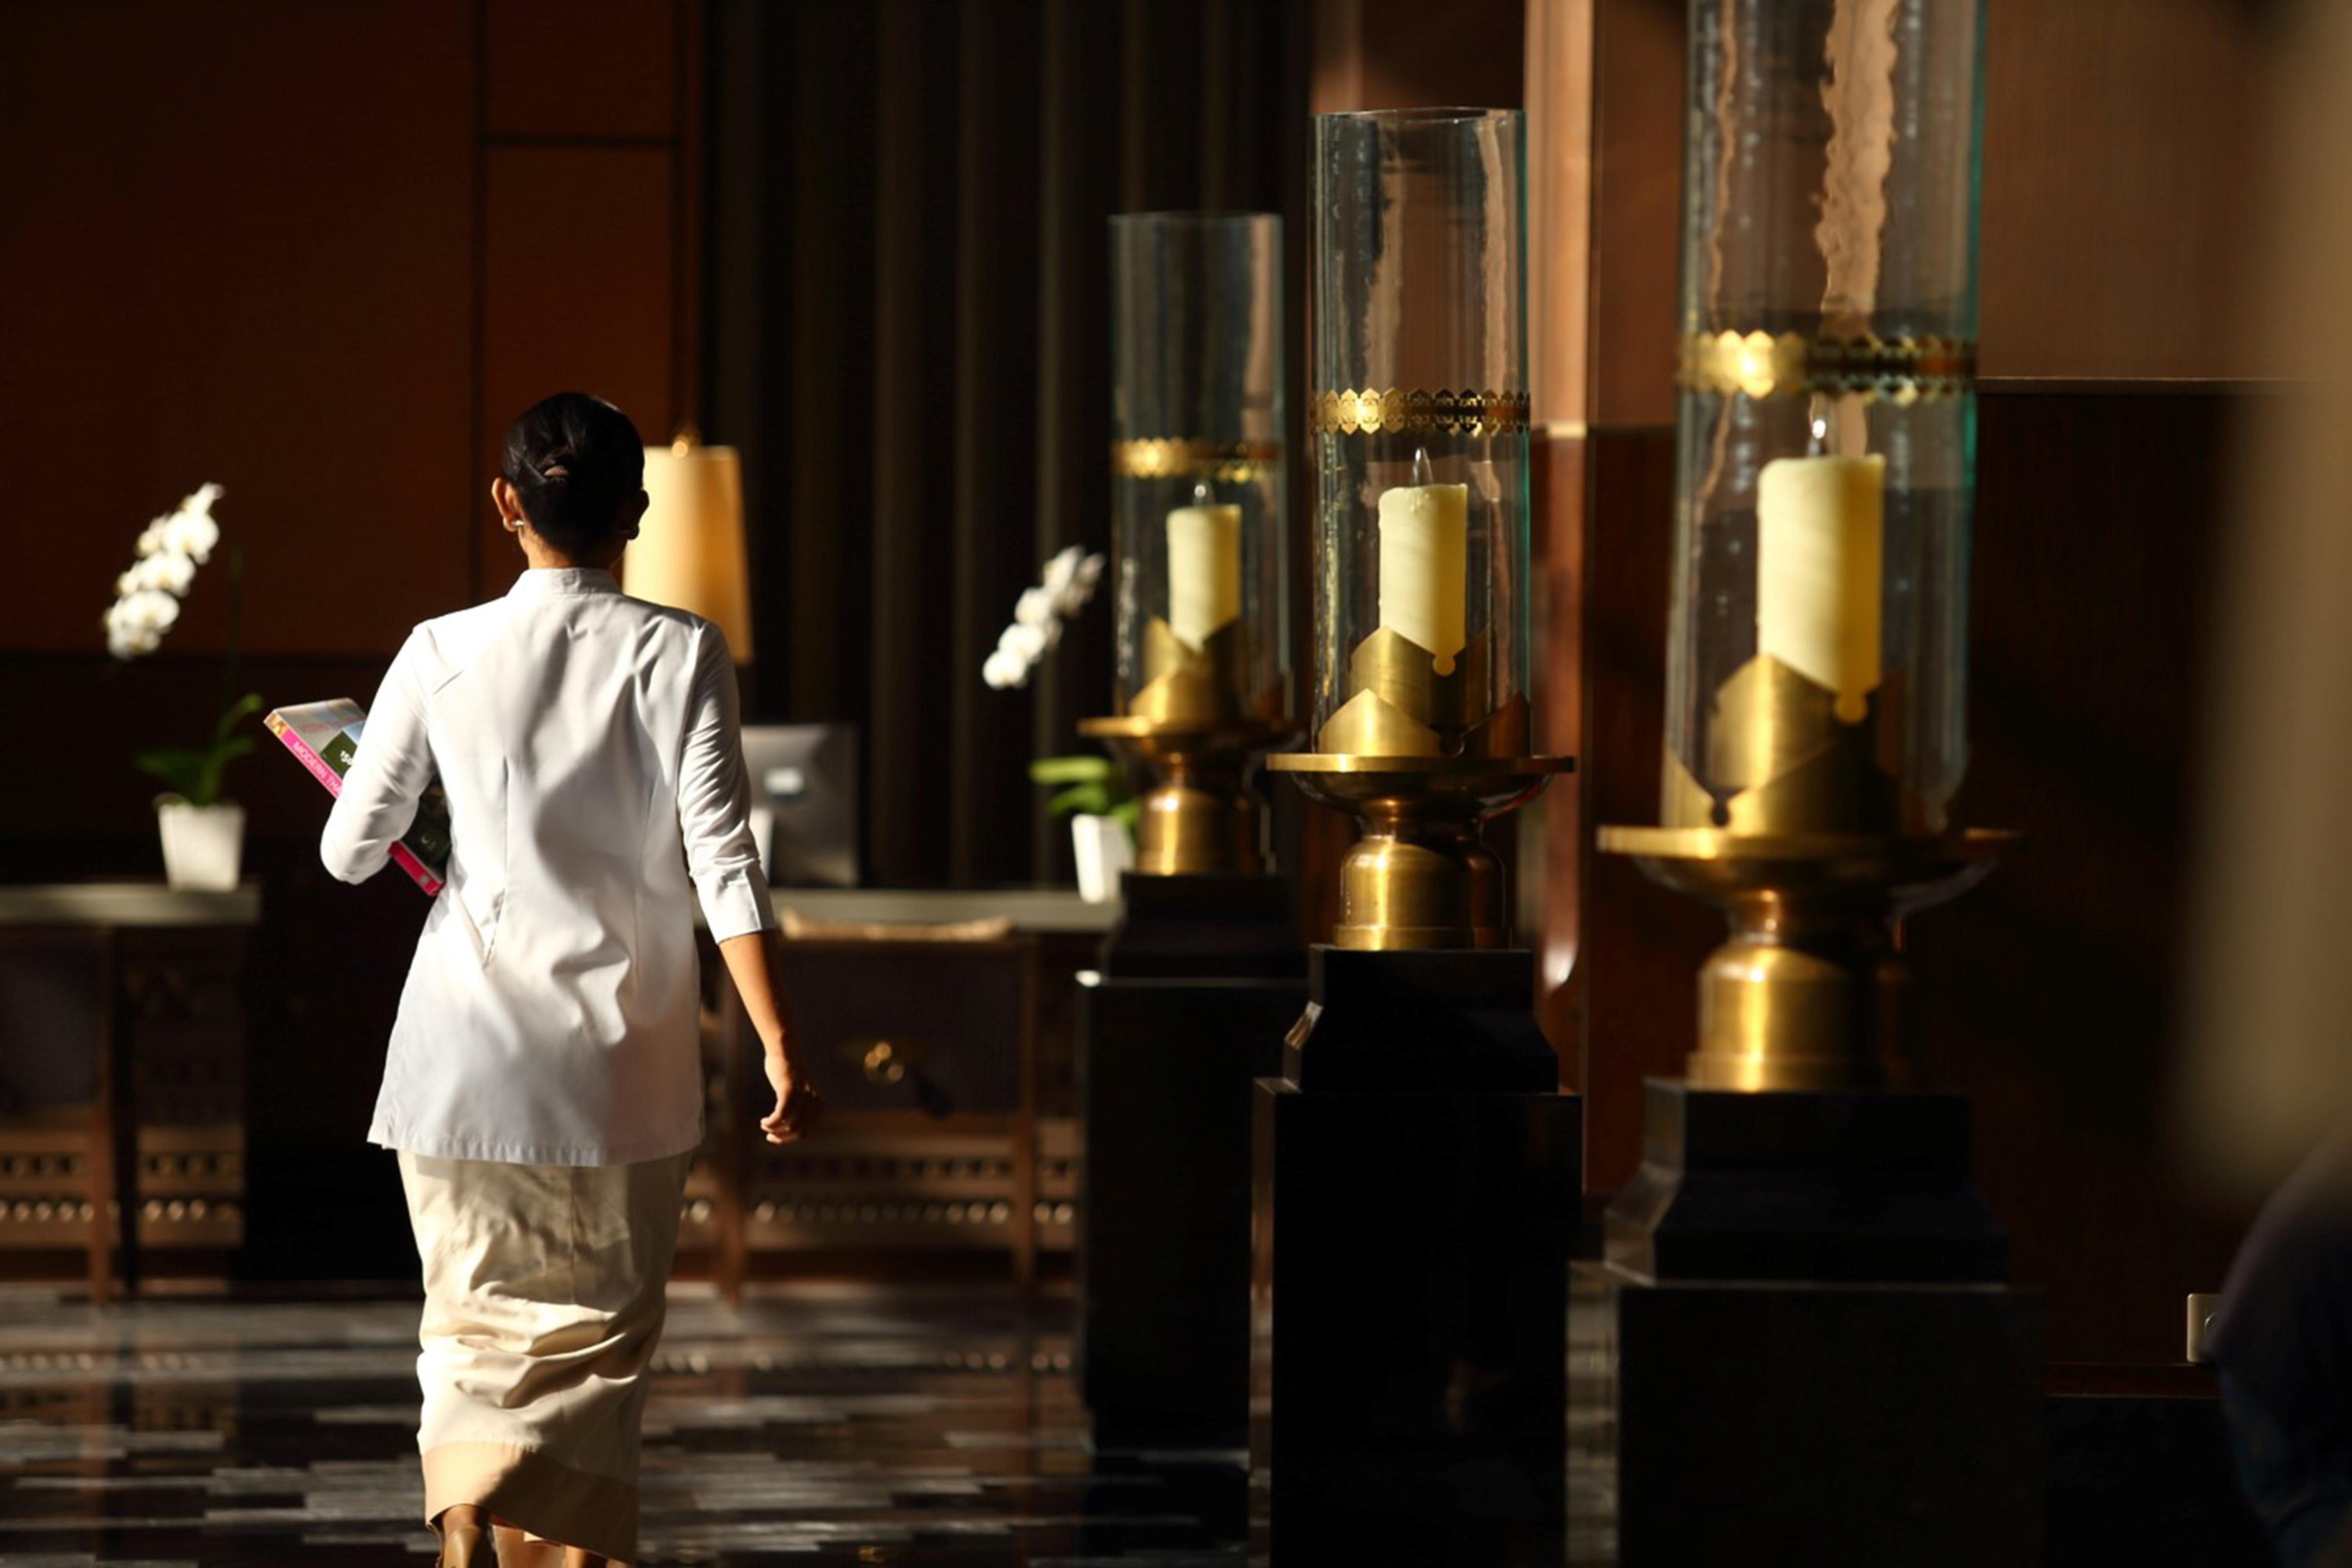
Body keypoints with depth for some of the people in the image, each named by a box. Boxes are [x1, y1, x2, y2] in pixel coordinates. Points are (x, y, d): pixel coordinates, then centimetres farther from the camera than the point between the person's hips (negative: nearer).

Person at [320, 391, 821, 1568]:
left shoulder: (442, 656, -3)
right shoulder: (680, 654, -5)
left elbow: (349, 853, 3)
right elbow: (724, 862, -11)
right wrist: (778, 1042, -9)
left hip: (468, 1060, 0)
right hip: (626, 1063, 0)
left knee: (476, 1335, 6)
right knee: (599, 1344, 11)